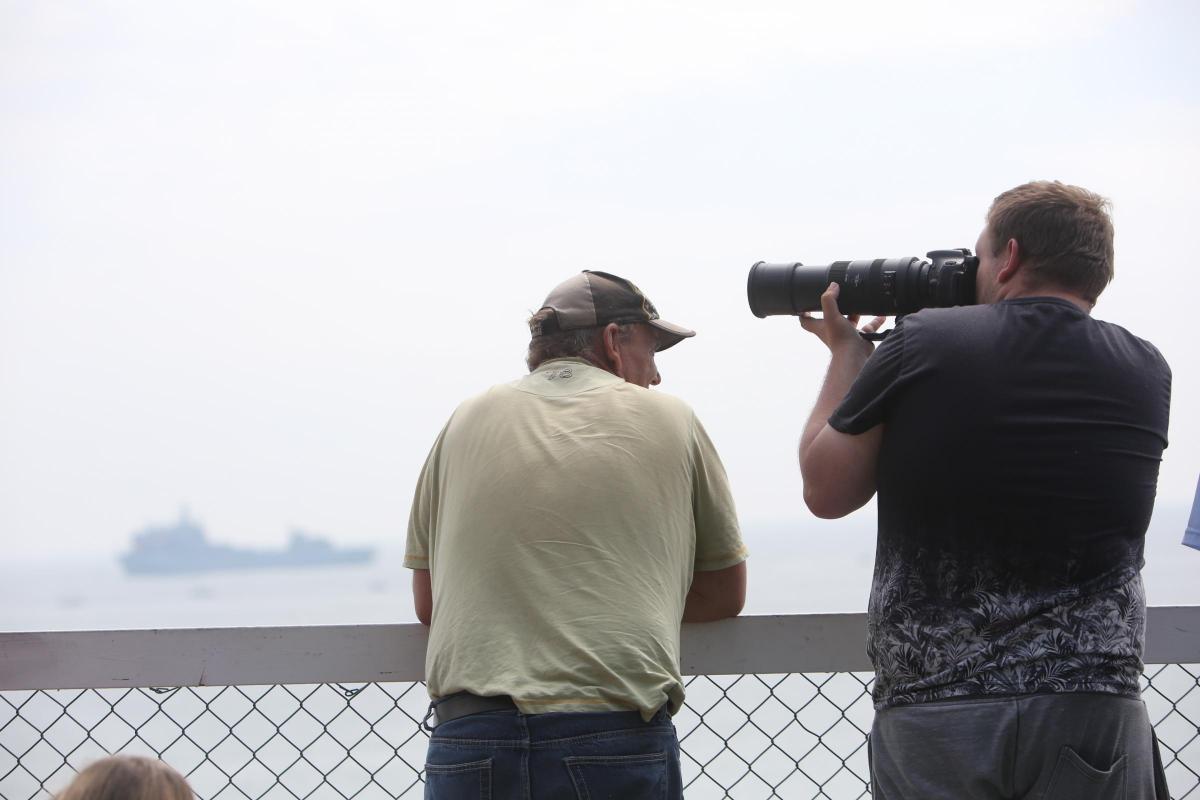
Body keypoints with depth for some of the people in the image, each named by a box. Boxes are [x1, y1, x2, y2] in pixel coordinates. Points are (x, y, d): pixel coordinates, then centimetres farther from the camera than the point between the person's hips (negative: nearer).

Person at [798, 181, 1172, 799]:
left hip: (932, 707, -2)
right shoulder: (1147, 374, 3)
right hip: (1093, 708, 2)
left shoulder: (924, 343, -7)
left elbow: (825, 491, 4)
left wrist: (845, 351, 17)